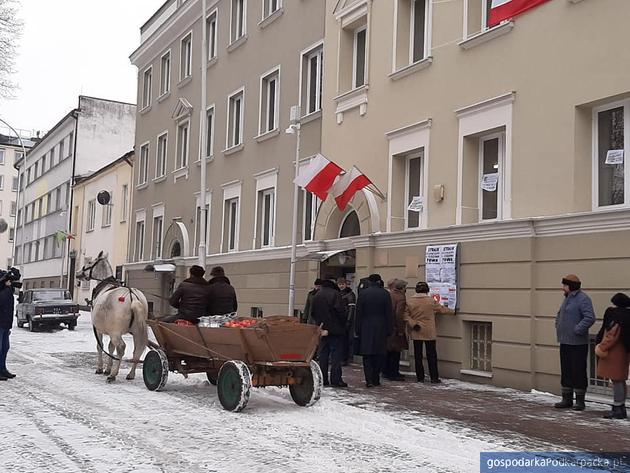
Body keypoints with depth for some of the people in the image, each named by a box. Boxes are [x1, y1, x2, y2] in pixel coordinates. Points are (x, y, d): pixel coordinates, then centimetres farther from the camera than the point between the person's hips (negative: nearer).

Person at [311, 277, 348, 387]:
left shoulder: (316, 296, 8)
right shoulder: (335, 294, -10)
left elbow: (312, 313, 10)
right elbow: (340, 311, -16)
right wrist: (343, 324, -2)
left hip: (322, 329, 5)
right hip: (336, 329, -5)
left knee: (322, 355, 10)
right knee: (336, 354, -2)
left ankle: (322, 379, 10)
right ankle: (336, 379, -6)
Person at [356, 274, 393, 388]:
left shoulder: (363, 293, -3)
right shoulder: (385, 294, -1)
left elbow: (359, 313, -1)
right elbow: (389, 314, 0)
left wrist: (358, 330, 4)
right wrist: (389, 330, 5)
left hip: (366, 328, -1)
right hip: (381, 328, 1)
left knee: (367, 355, 3)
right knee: (379, 355, 9)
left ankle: (369, 380, -7)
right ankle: (376, 379, 12)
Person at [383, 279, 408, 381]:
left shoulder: (388, 295, 8)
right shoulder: (401, 298, -15)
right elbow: (399, 315, -21)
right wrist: (401, 330, -17)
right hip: (395, 329, -8)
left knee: (387, 350, 16)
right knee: (395, 352, 1)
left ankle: (386, 372, 23)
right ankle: (393, 374, 4)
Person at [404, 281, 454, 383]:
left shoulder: (410, 301, -1)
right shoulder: (431, 301, -5)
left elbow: (406, 315, -8)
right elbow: (441, 309, 7)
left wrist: (413, 324, -9)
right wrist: (453, 312, 22)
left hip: (416, 333, 2)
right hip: (429, 332, -2)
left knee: (418, 355, 7)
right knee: (431, 355, 4)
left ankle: (420, 377, 10)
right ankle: (434, 378, 5)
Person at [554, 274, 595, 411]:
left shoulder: (583, 299, -13)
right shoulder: (567, 298, 15)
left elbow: (590, 318, -23)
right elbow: (559, 315, 29)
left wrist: (577, 330, -21)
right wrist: (558, 327, 16)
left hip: (578, 343, -9)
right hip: (565, 342, 9)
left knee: (578, 371, -2)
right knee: (566, 371, 12)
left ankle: (580, 401, 7)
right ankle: (567, 399, 20)